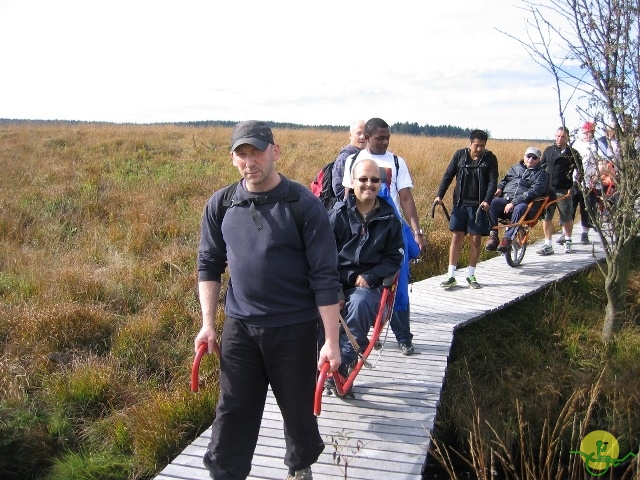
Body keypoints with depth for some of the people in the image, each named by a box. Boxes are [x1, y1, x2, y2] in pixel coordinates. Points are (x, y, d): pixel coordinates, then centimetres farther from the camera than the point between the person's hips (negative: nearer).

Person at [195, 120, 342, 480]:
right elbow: (209, 265, 9)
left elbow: (325, 277, -12)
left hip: (294, 328, -2)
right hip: (239, 328, 3)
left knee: (299, 408, 15)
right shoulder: (220, 205, 0)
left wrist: (332, 341, -13)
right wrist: (208, 323, 2)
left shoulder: (304, 204, -13)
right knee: (233, 413, 9)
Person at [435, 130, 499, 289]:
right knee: (456, 237, -1)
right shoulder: (460, 155, 2)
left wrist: (487, 200, -20)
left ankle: (471, 275, 16)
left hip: (479, 205, 0)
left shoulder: (490, 158, 0)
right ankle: (451, 276, 3)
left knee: (475, 240, 3)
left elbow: (493, 181, -5)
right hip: (460, 204, 1)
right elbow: (448, 175, 5)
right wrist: (440, 195, -6)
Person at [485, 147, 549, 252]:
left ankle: (508, 239, -34)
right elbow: (505, 179, 27)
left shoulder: (541, 173, 6)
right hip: (506, 199, 4)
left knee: (519, 209, -40)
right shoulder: (516, 168, 22)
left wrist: (514, 203, -19)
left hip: (526, 204, -4)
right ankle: (493, 235, -24)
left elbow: (534, 192, -8)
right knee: (491, 203, -27)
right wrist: (499, 188, -1)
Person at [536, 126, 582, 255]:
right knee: (546, 217, -1)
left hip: (564, 191, -3)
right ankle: (547, 245, 4)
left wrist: (575, 186, -10)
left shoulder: (572, 153, 0)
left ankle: (568, 241, 28)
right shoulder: (548, 150, 10)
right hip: (548, 190, 3)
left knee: (567, 218, 7)